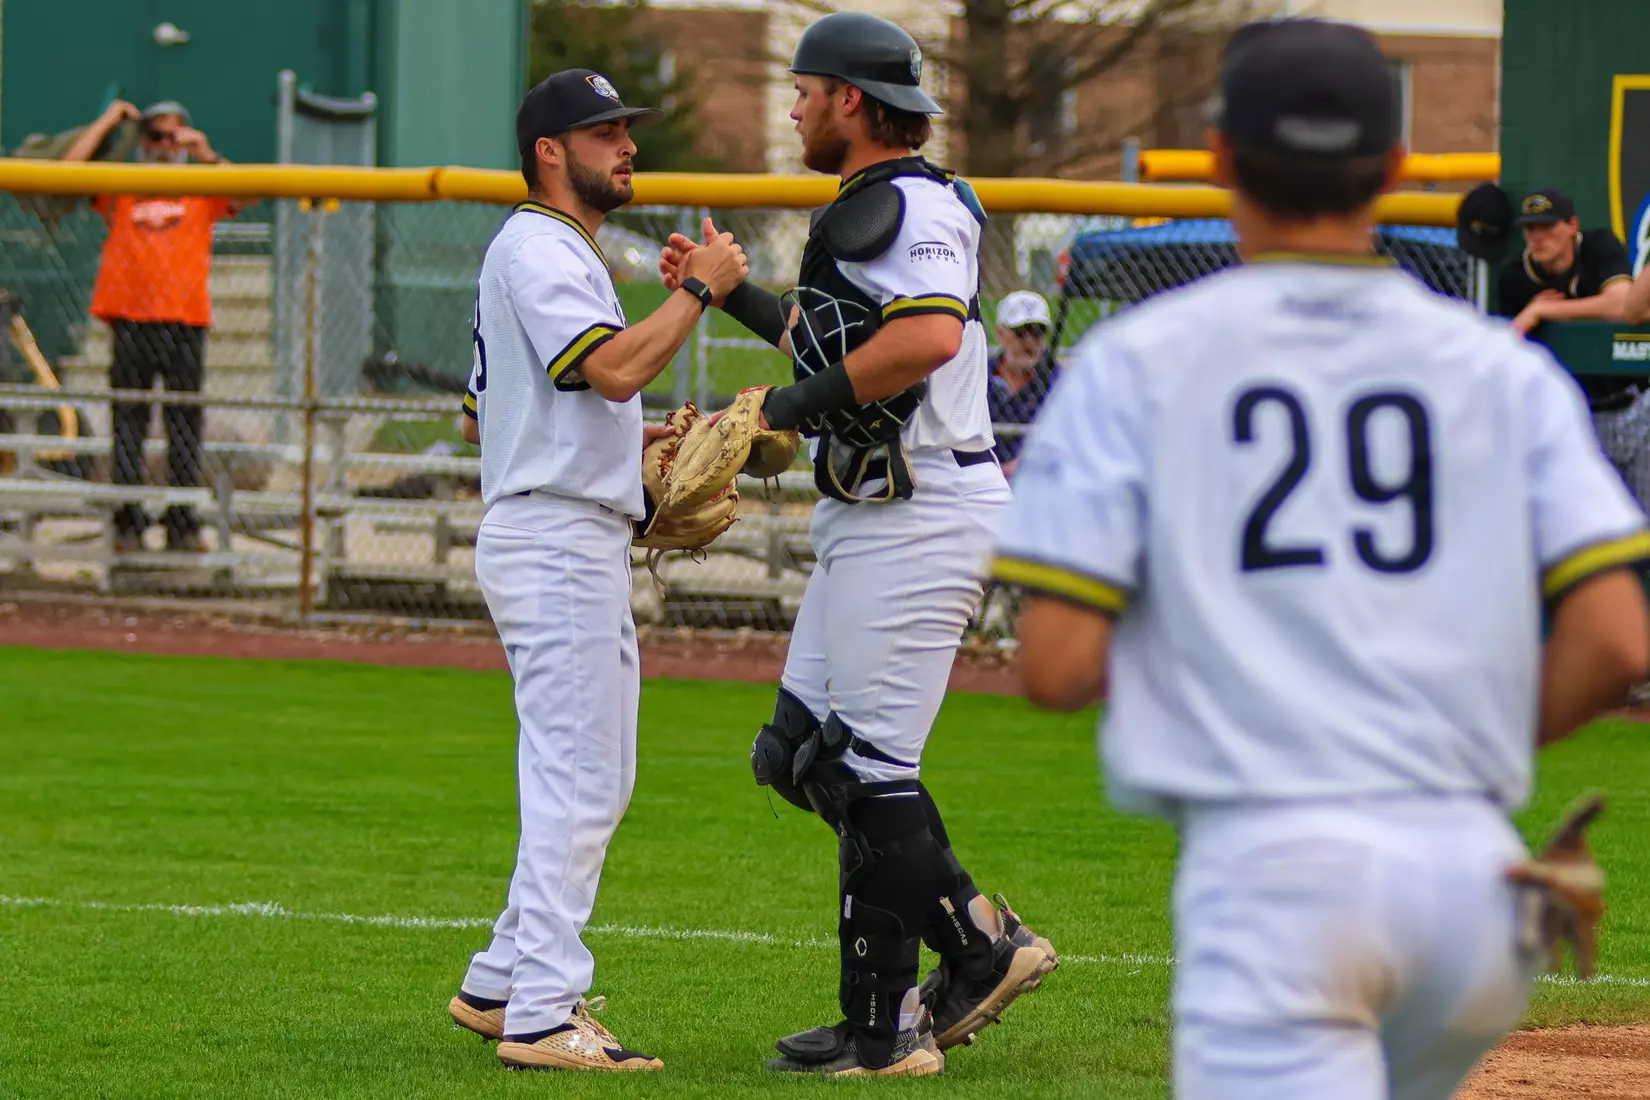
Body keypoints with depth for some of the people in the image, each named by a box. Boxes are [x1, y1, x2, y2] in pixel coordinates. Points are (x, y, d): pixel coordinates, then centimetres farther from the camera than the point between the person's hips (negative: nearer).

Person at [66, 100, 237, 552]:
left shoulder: (202, 190, 16)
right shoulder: (120, 189, 16)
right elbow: (68, 168, 7)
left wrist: (207, 155, -2)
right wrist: (107, 121, 12)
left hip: (186, 321, 0)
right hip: (131, 320, 0)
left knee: (185, 426, -2)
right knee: (128, 424, -2)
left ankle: (183, 525, 0)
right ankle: (128, 525, -1)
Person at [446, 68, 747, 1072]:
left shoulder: (561, 253, 22)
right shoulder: (537, 248, -11)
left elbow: (482, 416, 25)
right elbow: (613, 367, -26)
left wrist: (632, 436, 20)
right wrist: (700, 288, -16)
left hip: (588, 545, 11)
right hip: (554, 536, -11)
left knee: (596, 781, 14)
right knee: (576, 781, -12)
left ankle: (501, 986, 19)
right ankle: (542, 1016, -13)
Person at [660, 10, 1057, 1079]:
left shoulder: (912, 204, -14)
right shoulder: (868, 210, 19)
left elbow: (930, 335, -31)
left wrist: (810, 399, -21)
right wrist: (729, 292, 33)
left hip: (921, 514, -11)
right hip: (870, 512, 11)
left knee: (872, 769, -8)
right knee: (805, 750, 13)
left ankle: (885, 1031, -2)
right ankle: (978, 942, 14)